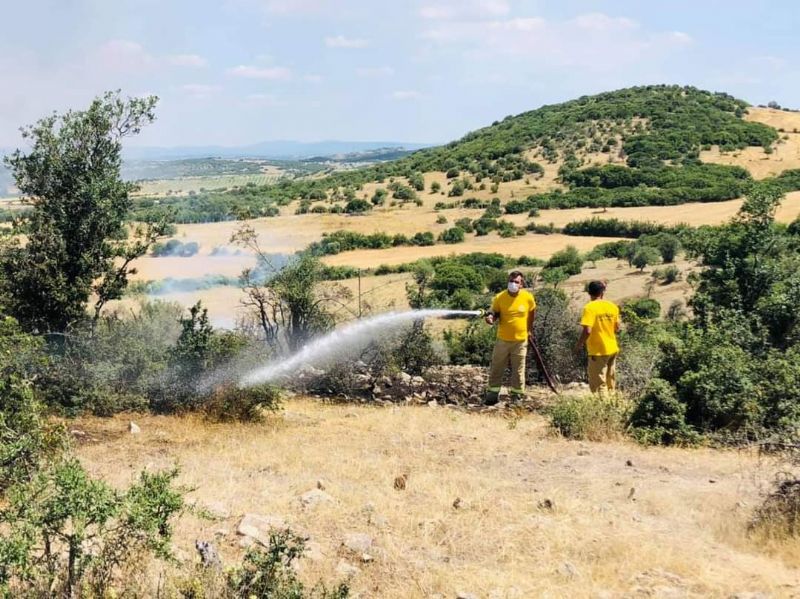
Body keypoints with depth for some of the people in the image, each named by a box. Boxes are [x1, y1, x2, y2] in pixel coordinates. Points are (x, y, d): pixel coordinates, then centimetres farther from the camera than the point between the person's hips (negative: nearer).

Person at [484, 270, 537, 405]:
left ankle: (517, 396, 19)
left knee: (518, 371, 9)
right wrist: (491, 317, -22)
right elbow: (495, 313, 1)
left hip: (520, 341, 0)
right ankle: (492, 395, 14)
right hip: (503, 340, 0)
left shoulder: (528, 298, -8)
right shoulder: (499, 297, -10)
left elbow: (532, 312, 11)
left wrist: (529, 329, 15)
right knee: (496, 369, 5)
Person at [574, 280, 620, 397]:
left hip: (598, 351, -6)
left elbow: (587, 330, -21)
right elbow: (617, 328, 8)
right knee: (610, 382, 16)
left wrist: (579, 344, -7)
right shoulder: (613, 306, 2)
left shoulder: (589, 308, -15)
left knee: (599, 383, -1)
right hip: (612, 349, 6)